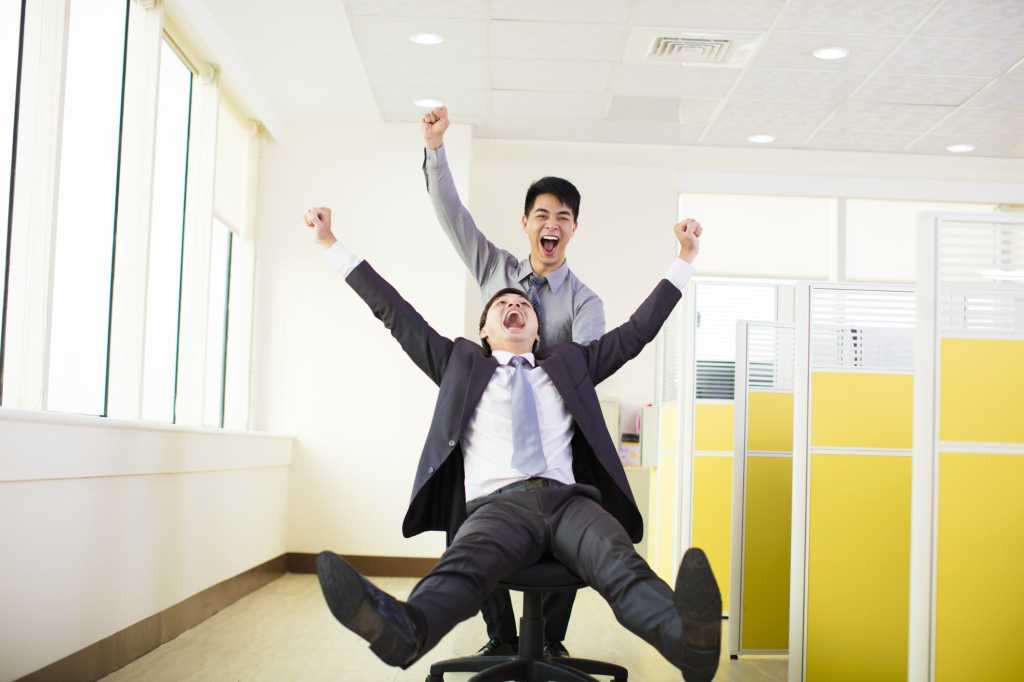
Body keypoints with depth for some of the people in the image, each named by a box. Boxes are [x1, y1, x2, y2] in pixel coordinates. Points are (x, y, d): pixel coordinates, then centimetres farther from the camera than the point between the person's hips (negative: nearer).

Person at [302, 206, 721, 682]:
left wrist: (684, 260, 30)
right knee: (464, 565, -38)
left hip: (569, 499, 2)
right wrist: (332, 246, 25)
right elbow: (395, 314, 26)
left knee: (621, 566, -34)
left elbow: (637, 331, 31)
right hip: (497, 503, -1)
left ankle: (687, 636, -64)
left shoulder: (570, 364, 31)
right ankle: (403, 630, -70)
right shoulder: (462, 365, 27)